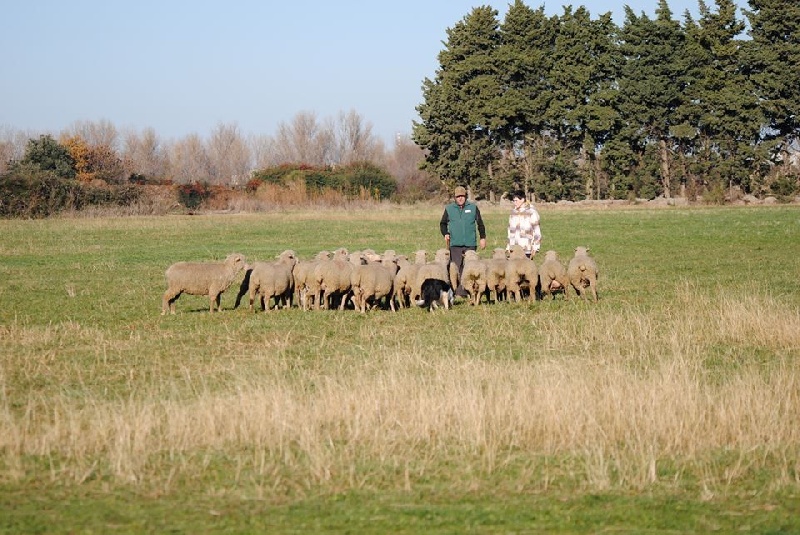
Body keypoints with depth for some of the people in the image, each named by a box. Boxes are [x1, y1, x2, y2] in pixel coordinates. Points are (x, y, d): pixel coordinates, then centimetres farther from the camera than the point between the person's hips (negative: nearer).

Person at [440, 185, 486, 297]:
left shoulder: (473, 207, 8)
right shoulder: (449, 209, 8)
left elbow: (480, 223, 14)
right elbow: (443, 223, 17)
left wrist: (482, 237, 10)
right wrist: (445, 234, 0)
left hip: (470, 244, 1)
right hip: (455, 244, -1)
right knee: (456, 269, -5)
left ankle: (465, 291, 5)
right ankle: (455, 291, -4)